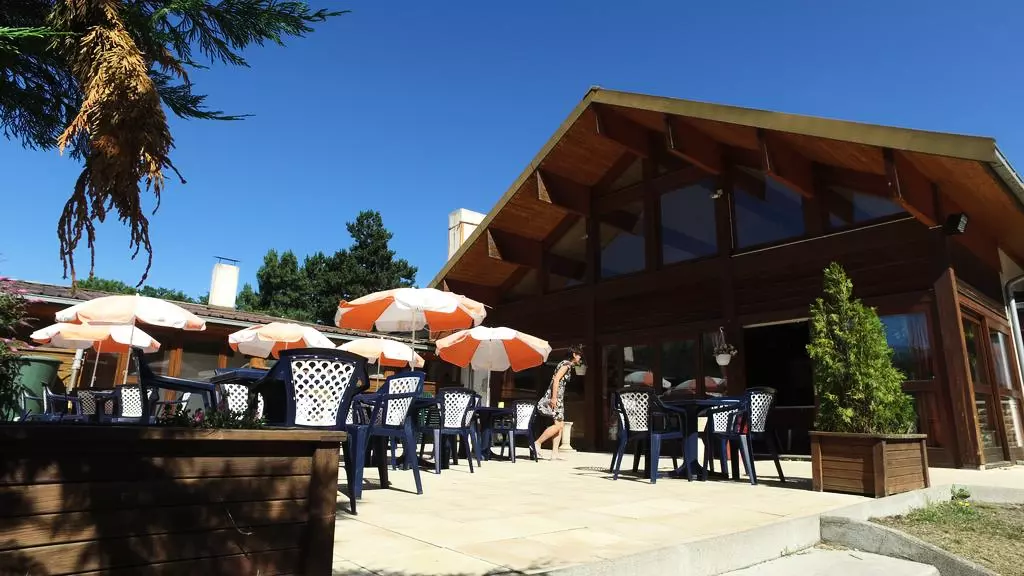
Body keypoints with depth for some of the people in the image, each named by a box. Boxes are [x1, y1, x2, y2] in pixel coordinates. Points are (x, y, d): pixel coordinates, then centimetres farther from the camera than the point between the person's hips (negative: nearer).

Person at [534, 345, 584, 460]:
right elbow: (556, 379, -19)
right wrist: (553, 397, -24)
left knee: (560, 425, 4)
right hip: (555, 397, -10)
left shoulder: (569, 366, 19)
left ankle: (554, 454, 3)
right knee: (558, 424, -13)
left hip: (558, 398, 10)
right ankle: (537, 443, -7)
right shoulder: (566, 364, -9)